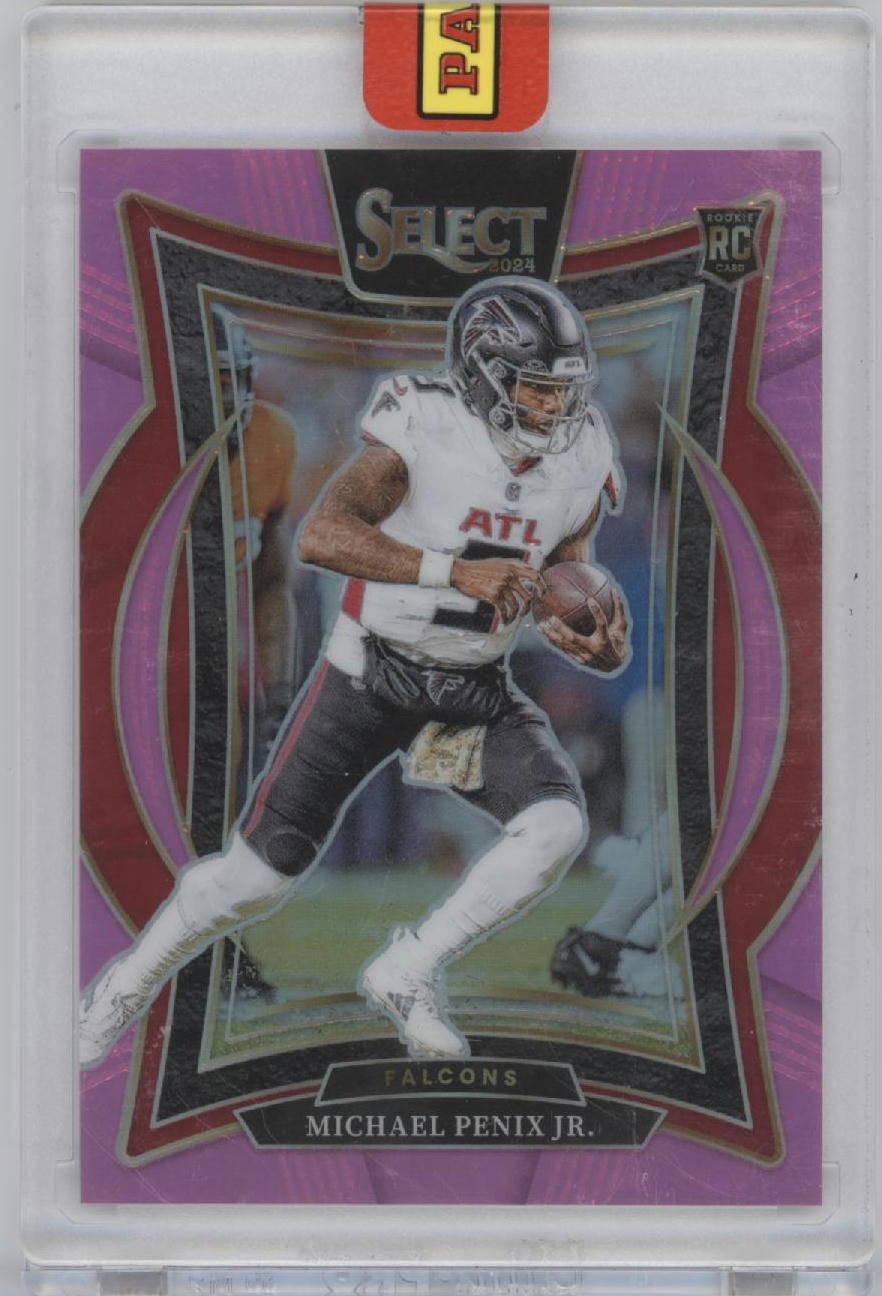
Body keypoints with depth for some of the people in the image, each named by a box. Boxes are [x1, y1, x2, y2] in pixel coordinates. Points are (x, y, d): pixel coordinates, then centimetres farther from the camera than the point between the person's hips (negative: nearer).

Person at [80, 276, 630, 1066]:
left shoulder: (581, 472, -5)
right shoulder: (424, 432, -21)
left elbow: (558, 601, 5)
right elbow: (320, 535, -33)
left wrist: (601, 649, -18)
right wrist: (454, 571, -39)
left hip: (476, 693, 4)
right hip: (369, 673, -4)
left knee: (557, 828, -21)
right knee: (263, 872, -3)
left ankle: (408, 973, -3)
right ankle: (128, 987, 24)